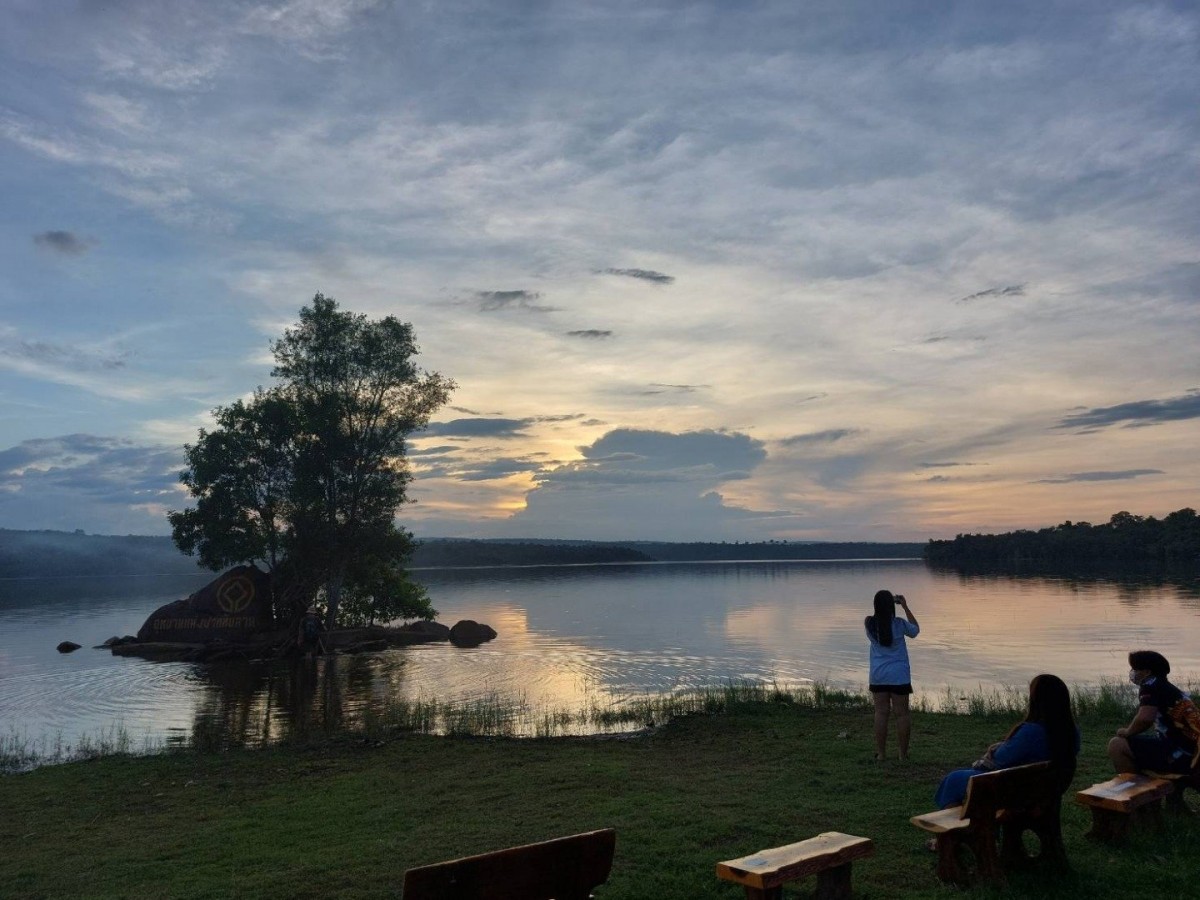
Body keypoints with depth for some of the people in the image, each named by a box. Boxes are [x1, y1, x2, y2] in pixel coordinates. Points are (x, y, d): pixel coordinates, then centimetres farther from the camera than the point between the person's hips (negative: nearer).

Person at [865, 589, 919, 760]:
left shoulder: (870, 624, -6)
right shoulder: (899, 624, -11)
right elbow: (915, 630, 10)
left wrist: (883, 605, 13)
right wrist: (905, 607, 10)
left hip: (878, 676, 2)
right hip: (899, 675, -2)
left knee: (881, 713, 6)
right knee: (902, 713, 5)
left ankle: (881, 753, 8)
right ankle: (903, 753, 10)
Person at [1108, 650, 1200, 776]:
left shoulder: (1151, 684, -8)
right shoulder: (1169, 688, 19)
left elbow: (1144, 719, -23)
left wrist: (1127, 732, -6)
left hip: (1179, 756, -10)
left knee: (1116, 745, -9)